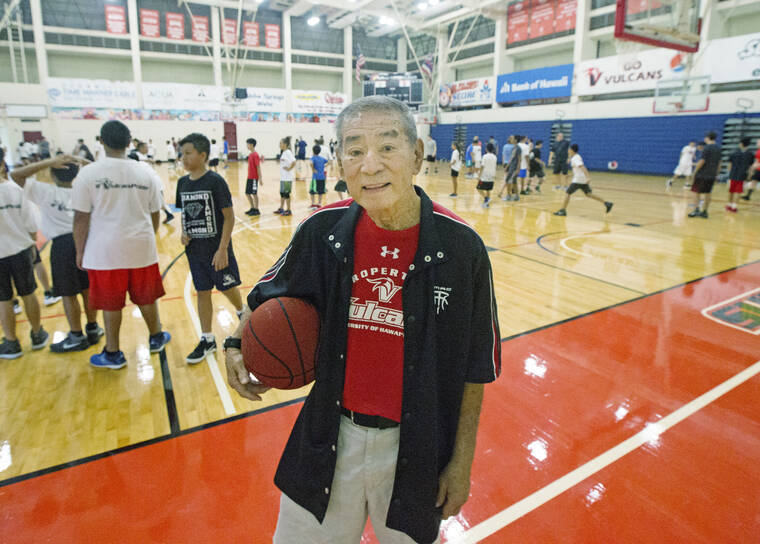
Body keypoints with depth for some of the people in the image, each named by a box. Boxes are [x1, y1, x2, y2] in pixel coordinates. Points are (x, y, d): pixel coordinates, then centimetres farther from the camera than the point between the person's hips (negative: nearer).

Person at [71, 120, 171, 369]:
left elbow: (81, 218, -8)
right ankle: (156, 338, 35)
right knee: (146, 297, 18)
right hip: (141, 247, 2)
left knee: (111, 303, 10)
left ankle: (113, 354, 23)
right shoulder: (146, 172, -1)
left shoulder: (88, 173, -9)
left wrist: (80, 251, 4)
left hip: (106, 251, -2)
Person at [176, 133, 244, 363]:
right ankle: (207, 340, 21)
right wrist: (183, 233, -2)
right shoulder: (182, 182, 4)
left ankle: (242, 312, 41)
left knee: (228, 288, 9)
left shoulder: (215, 181, -14)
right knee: (202, 292, 10)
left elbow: (229, 217, -14)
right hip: (194, 250, 5)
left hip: (216, 249, -5)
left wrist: (222, 249, -18)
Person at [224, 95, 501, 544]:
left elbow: (475, 366, -8)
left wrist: (462, 460, -4)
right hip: (328, 439, 2)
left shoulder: (460, 246, -16)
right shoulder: (322, 230, -11)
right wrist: (237, 346, -9)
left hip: (415, 448, -1)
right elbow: (268, 295, 8)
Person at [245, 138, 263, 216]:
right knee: (247, 193, 12)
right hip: (249, 177, 9)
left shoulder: (255, 155, -14)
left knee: (254, 194, 0)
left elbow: (258, 167, -16)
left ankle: (256, 210, 10)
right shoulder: (250, 154, 11)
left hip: (254, 178, -9)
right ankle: (252, 208, 24)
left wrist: (260, 178, -18)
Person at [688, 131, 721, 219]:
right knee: (708, 193, 9)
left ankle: (696, 210, -6)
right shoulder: (718, 149, 11)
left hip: (702, 174, -7)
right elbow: (719, 163, 15)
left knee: (696, 192, 0)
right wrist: (716, 173, 21)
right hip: (712, 175, 7)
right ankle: (704, 211, 12)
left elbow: (702, 161, -15)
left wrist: (695, 171, -8)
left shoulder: (707, 148, -11)